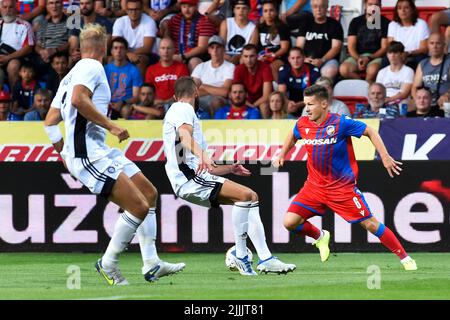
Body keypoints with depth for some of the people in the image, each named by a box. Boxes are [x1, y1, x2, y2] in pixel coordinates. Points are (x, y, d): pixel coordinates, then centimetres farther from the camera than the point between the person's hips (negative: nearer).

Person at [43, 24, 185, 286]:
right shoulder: (92, 67, -5)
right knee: (139, 207, -17)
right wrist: (110, 125, -19)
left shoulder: (70, 76, 23)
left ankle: (151, 263, 12)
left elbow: (50, 121, 22)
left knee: (149, 193, 13)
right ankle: (109, 264, -4)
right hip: (88, 153, -11)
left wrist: (65, 153, 30)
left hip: (97, 150, 11)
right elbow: (78, 99, -24)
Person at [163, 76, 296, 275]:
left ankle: (265, 259, 0)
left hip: (195, 177, 10)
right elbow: (184, 135, -22)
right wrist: (202, 155, -38)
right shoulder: (183, 109, 3)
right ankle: (240, 255, -19)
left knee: (251, 198, 8)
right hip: (189, 178, -10)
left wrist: (229, 169, 29)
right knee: (245, 194, -24)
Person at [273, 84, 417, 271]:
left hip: (343, 186, -4)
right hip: (315, 185, 4)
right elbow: (292, 136, 23)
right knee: (290, 222, -10)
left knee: (370, 224, -4)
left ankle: (405, 259, 9)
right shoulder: (303, 124, -2)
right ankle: (320, 237, 21)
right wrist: (282, 155, 12)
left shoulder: (340, 123, -16)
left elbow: (370, 132, -7)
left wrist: (385, 157, -13)